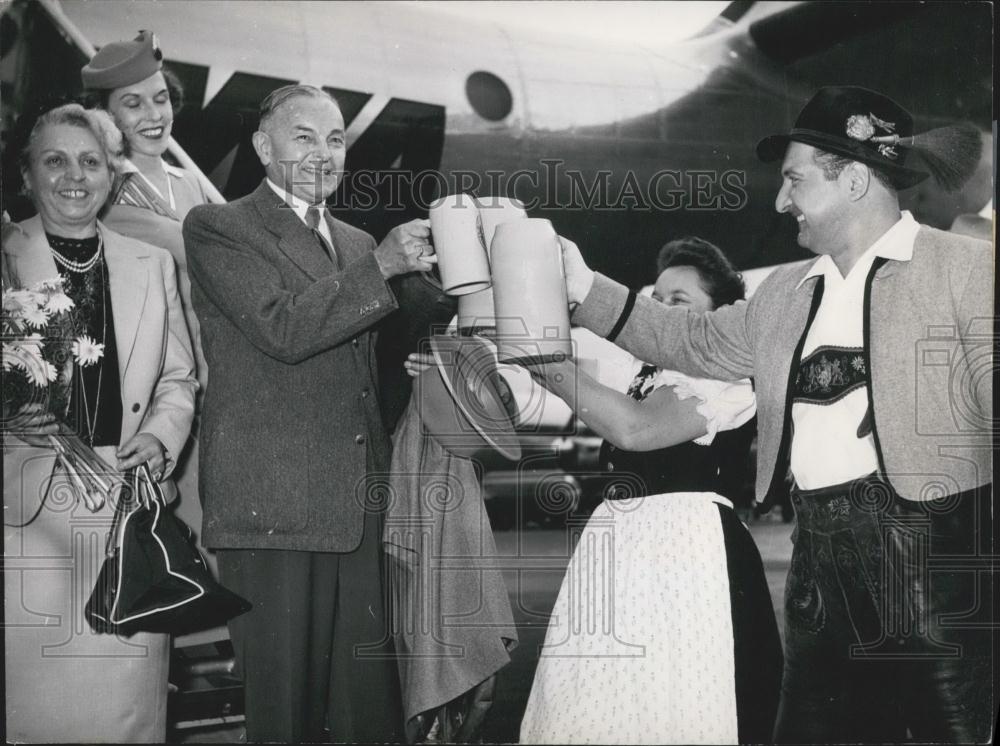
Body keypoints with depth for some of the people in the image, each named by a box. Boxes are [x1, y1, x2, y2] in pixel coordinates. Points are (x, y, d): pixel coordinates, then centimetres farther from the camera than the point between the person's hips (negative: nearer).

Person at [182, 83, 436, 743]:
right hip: (274, 508, -5)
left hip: (361, 509, 6)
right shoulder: (216, 228, 1)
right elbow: (283, 330, -13)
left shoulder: (357, 243, 21)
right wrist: (382, 266, -15)